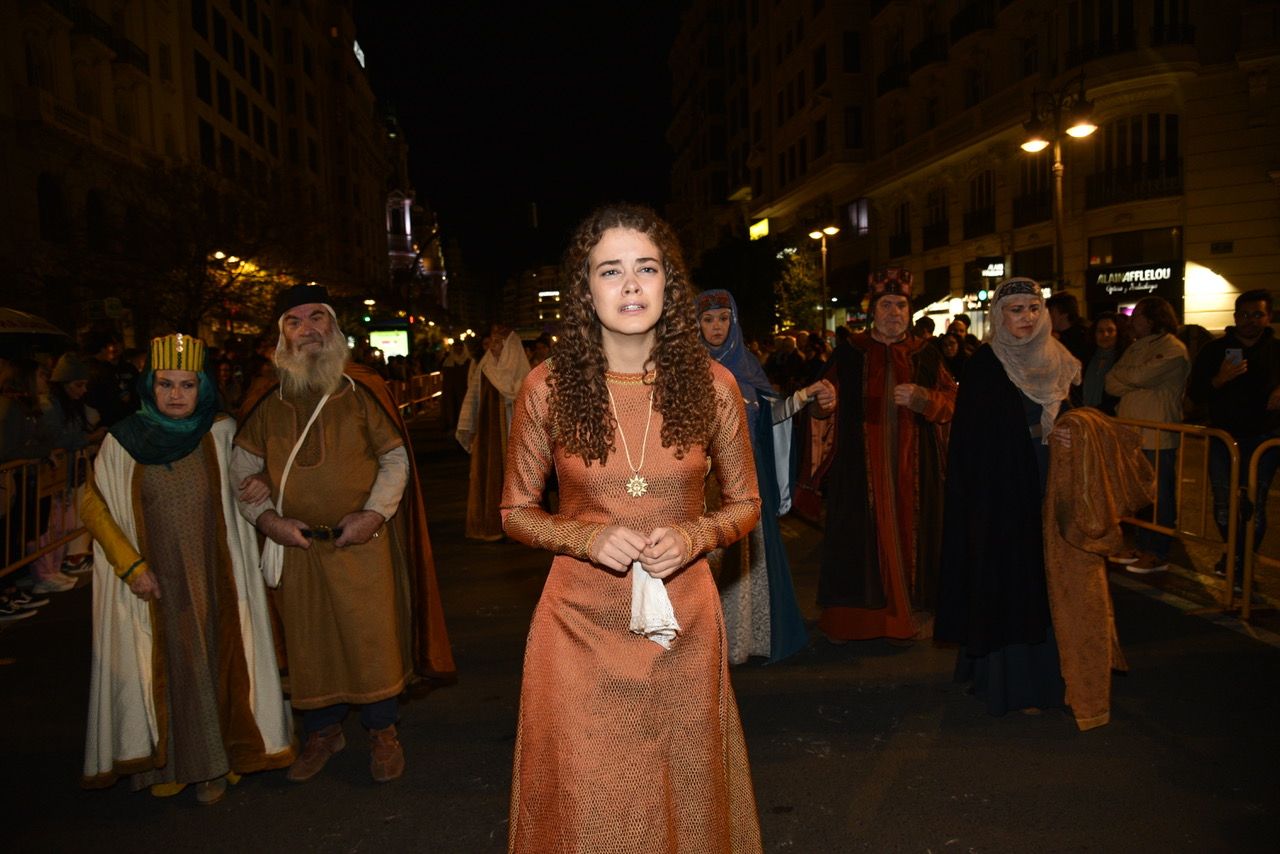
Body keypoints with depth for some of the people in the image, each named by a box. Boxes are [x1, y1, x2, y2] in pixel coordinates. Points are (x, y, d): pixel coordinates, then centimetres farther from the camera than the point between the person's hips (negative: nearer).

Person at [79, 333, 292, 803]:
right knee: (163, 669, 6)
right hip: (155, 581, 0)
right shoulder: (123, 441, -3)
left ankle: (212, 763, 18)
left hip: (213, 579, 1)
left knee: (214, 663, 5)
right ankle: (166, 761, 21)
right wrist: (131, 566, -8)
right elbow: (94, 507, 1)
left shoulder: (221, 434, -1)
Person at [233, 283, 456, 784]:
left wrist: (374, 513, -12)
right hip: (296, 543, 3)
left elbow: (396, 458, -1)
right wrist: (265, 516, -2)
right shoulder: (269, 403, 7)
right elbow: (243, 465, 13)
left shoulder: (363, 391, 0)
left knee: (373, 635, 2)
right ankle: (323, 731, 29)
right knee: (308, 641, 10)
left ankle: (383, 733, 21)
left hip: (362, 538, -2)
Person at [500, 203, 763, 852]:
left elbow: (745, 504, 7)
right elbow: (516, 511, 3)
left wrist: (695, 536, -13)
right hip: (581, 622, -1)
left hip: (681, 622, 1)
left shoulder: (711, 384, -3)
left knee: (686, 795, 16)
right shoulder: (548, 386, -6)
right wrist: (587, 538, -15)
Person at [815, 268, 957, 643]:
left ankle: (911, 611, 16)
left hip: (913, 467, 1)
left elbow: (951, 401, 5)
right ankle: (851, 616, 9)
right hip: (860, 466, -1)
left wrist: (922, 398, -13)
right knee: (859, 533, -1)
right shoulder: (849, 355, 5)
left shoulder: (926, 355, 8)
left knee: (910, 531, 3)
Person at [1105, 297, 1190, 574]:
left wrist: (1121, 374, -1)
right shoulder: (1136, 348, 17)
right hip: (1132, 434, 8)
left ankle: (1158, 555, 8)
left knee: (1159, 496, 0)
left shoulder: (1173, 349, -8)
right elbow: (1111, 384, 8)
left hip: (1158, 436, -8)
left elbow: (1141, 376, -21)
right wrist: (1134, 381, -11)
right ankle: (1141, 547, 23)